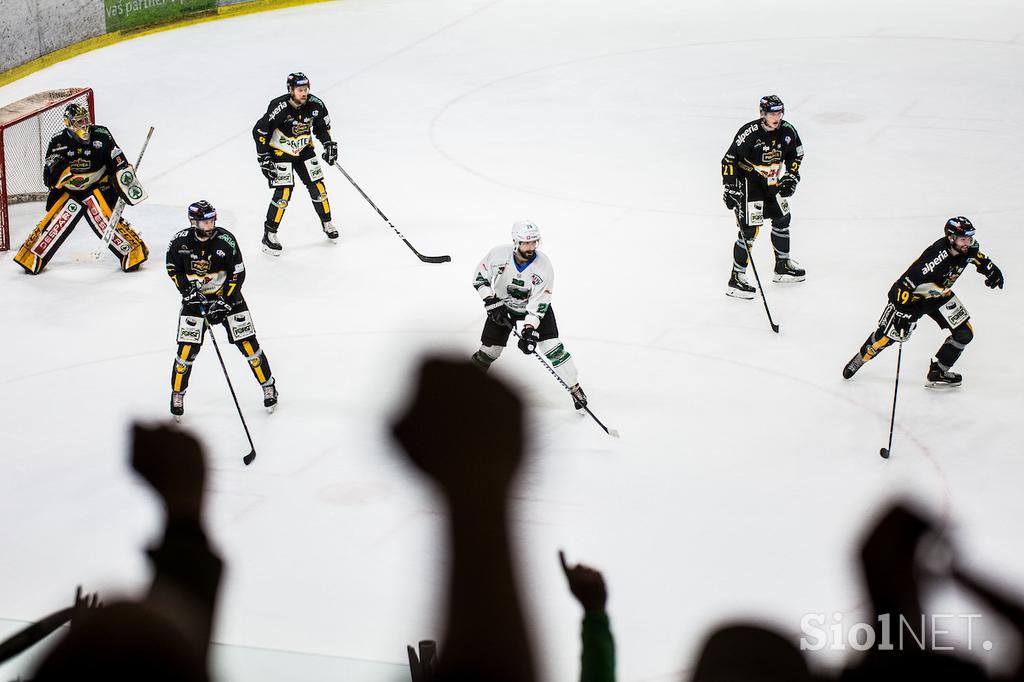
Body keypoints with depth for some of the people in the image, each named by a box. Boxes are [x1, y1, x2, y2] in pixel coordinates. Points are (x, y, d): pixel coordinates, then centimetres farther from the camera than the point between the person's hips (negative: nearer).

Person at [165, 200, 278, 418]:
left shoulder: (226, 240, -20)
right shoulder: (180, 241, -15)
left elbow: (238, 274, -13)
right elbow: (173, 267, 2)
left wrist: (224, 301, -19)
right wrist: (187, 288, -12)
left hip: (227, 294, -1)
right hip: (195, 298, 1)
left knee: (248, 343, -3)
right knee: (187, 348, -5)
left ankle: (268, 385, 15)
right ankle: (177, 393, 16)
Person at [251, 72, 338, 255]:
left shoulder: (315, 105, -14)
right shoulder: (279, 108, -30)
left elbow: (323, 126, 7)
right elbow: (259, 131, -23)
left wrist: (329, 144, -3)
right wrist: (264, 159, -22)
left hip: (304, 150, 5)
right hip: (280, 152, -5)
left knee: (317, 186, 6)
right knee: (283, 193, -13)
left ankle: (327, 223, 29)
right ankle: (269, 234, -1)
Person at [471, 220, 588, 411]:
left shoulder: (544, 267, -28)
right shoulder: (499, 254, -25)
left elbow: (539, 303, -26)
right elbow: (480, 276, -11)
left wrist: (529, 330, -34)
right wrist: (491, 301, -20)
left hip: (534, 307, -1)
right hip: (503, 304, 1)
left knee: (552, 346, -14)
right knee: (489, 350, -3)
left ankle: (574, 387, -2)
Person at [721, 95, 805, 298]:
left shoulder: (787, 131, -7)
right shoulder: (750, 132, -26)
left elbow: (796, 154, 11)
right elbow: (730, 158, -21)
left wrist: (791, 176, 0)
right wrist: (729, 187, -23)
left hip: (771, 181, 7)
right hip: (747, 181, -7)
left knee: (782, 219, 17)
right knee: (750, 229, -12)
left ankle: (783, 266, 37)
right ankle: (736, 279, -7)